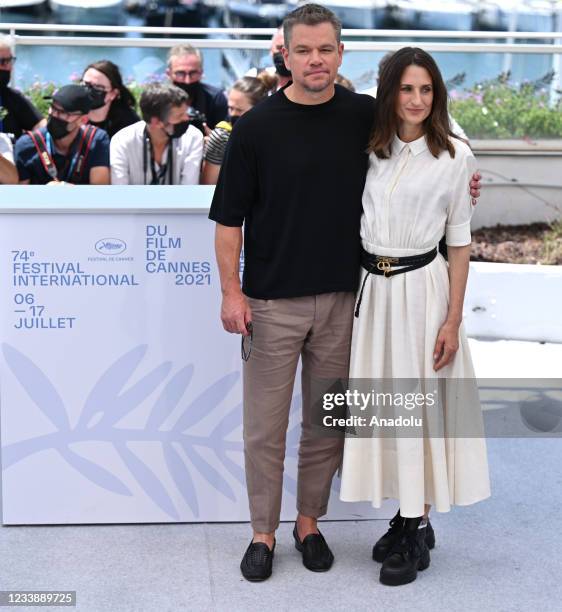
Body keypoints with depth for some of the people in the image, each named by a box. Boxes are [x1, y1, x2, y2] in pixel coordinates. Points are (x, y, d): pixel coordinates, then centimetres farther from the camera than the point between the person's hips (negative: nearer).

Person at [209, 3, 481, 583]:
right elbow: (229, 217, -4)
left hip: (342, 298, 3)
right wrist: (231, 291, -9)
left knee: (326, 423, 12)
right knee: (265, 426, 4)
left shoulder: (366, 116, 1)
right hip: (271, 301, -2)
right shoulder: (256, 126, -6)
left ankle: (309, 522, 29)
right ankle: (263, 532, 20)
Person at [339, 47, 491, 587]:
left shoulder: (454, 155, -4)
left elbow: (459, 243, -4)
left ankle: (415, 529, 13)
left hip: (422, 287, -4)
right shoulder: (370, 150, 6)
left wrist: (453, 320, -8)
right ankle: (409, 520, 23)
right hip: (373, 287, 4)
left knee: (417, 404, 1)